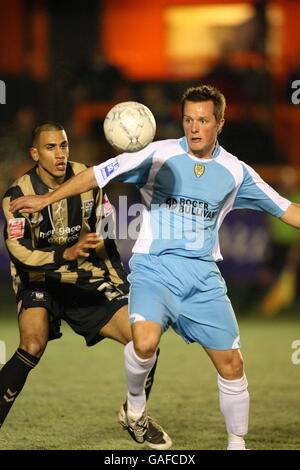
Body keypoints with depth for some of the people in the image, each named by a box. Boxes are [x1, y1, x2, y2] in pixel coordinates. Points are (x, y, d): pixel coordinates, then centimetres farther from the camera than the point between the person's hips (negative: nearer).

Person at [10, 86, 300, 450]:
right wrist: (47, 199, -1)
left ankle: (237, 444, 17)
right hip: (154, 269, -3)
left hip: (203, 276, 3)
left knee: (231, 365, -1)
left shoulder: (235, 171, 5)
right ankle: (134, 404, 2)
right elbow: (99, 174, 1)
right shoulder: (160, 155, -2)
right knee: (145, 341, -29)